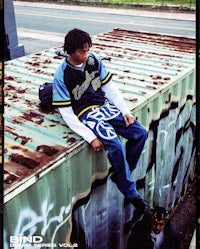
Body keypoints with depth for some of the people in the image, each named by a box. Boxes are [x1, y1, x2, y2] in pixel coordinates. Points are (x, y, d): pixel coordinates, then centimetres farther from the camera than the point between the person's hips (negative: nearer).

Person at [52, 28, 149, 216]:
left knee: (140, 133, -7)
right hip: (86, 114, -6)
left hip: (105, 106, 6)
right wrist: (91, 137, -20)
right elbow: (67, 114, -14)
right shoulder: (61, 76, -14)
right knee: (116, 146, -26)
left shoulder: (94, 60, 0)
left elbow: (110, 88, 9)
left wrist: (126, 111, -1)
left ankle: (123, 172, 14)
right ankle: (130, 192, -2)